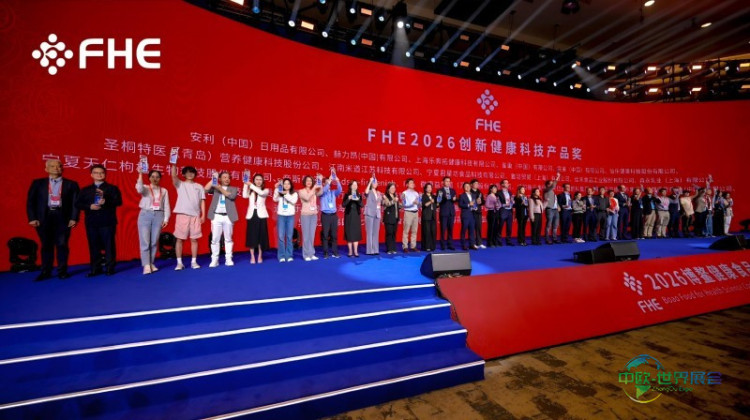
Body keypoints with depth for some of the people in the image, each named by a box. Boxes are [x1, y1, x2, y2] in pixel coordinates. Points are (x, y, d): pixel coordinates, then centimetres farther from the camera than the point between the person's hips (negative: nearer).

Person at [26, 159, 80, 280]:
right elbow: (30, 201, 7)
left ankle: (62, 271, 8)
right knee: (46, 245, 6)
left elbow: (75, 202, 2)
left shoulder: (71, 184, 6)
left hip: (62, 217, -1)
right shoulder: (38, 183, 10)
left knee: (62, 245, 0)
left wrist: (74, 218, -7)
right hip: (44, 217, 1)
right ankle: (45, 272, 14)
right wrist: (32, 218, -3)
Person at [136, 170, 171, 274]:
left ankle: (151, 263, 14)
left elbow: (166, 206, 8)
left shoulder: (164, 191, 12)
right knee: (145, 241, -6)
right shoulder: (145, 188, 7)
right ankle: (146, 265, -6)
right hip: (145, 215, -2)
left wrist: (166, 218, 0)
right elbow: (139, 189, -19)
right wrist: (140, 175, -25)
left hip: (158, 216, 2)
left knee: (154, 241, 4)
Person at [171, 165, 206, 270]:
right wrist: (174, 164, -22)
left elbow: (202, 201, 11)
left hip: (195, 215, 1)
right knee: (179, 239, 0)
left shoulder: (199, 187, 15)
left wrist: (203, 215, 3)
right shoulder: (180, 184, 10)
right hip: (182, 215, -1)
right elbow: (173, 176, -11)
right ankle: (179, 262, 7)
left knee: (194, 239, 3)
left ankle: (194, 261, 10)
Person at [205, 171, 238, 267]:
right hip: (216, 216, 0)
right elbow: (205, 189, -7)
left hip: (228, 216, 0)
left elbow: (232, 196, -10)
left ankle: (228, 259, 9)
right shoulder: (215, 187, 12)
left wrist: (220, 188, -12)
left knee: (228, 239, 5)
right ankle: (214, 260, 7)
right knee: (215, 239, 1)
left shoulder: (233, 189, 10)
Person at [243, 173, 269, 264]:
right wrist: (246, 184, -13)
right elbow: (244, 195, -12)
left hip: (261, 215, -1)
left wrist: (251, 185, -16)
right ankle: (252, 257, 11)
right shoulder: (250, 191, 8)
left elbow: (261, 193, -17)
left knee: (261, 236, 3)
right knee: (251, 236, 2)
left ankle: (260, 256, 14)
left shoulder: (265, 190, 5)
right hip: (251, 215, 1)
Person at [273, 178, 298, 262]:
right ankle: (281, 256, 3)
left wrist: (286, 194, -20)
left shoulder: (294, 194, 6)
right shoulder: (279, 193, 6)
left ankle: (289, 255, 8)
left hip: (290, 216, 0)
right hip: (281, 216, 0)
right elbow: (275, 199, -13)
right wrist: (276, 188, -18)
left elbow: (293, 201, -12)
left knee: (289, 236, 2)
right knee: (281, 237, -2)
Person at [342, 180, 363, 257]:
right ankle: (350, 251, 6)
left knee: (356, 233, 1)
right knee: (349, 233, -2)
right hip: (349, 216, -3)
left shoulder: (359, 195, 8)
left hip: (357, 216, 3)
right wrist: (348, 199, -22)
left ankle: (356, 251, 5)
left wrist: (358, 200, -17)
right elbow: (343, 205, -9)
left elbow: (361, 205, 0)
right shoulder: (347, 195, 0)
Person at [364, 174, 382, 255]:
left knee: (376, 232, 7)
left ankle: (375, 250, 12)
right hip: (370, 213, -5)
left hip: (377, 214, 5)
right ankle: (369, 250, -1)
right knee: (369, 232, -4)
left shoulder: (379, 193, 16)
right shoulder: (369, 192, 0)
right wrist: (370, 182, -25)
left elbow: (382, 203, 21)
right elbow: (366, 192, -26)